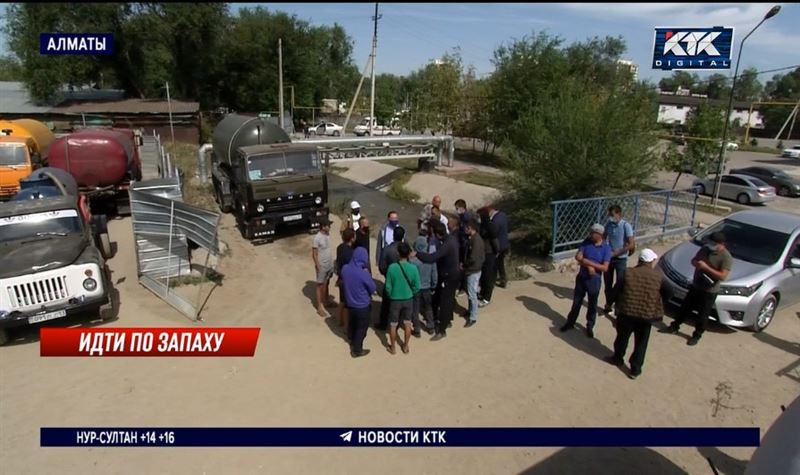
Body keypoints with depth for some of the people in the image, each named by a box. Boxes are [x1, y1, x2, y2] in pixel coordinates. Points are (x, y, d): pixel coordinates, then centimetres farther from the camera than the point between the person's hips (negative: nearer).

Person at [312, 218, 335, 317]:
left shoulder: (328, 235, 1)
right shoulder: (317, 238, -22)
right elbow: (314, 254, -18)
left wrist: (332, 263, 15)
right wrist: (318, 268, -18)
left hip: (329, 265, 7)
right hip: (322, 266, -7)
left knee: (327, 283, 22)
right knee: (320, 285, 3)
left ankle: (327, 300, 40)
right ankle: (319, 307, 12)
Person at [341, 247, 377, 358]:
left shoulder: (345, 268, -14)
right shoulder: (363, 274, -31)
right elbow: (373, 289, -14)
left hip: (349, 303, 6)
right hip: (362, 306, -6)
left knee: (352, 324, 29)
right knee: (362, 328, 15)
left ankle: (353, 343, 51)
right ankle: (357, 350, 29)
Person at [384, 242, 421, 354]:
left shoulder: (392, 267, -20)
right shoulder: (413, 268, -16)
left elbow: (388, 287, -12)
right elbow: (417, 287, -8)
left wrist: (391, 296, 8)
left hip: (395, 300, -1)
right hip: (408, 299, 2)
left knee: (393, 325, 15)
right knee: (407, 324, 19)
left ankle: (392, 348, 28)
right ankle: (405, 346, 31)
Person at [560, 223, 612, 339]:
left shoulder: (606, 248, -13)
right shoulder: (586, 242, -6)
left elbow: (605, 268, -17)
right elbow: (578, 257, -11)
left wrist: (589, 262, -23)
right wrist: (589, 267, -22)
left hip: (594, 280, -2)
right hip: (581, 277, 2)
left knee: (592, 305, 12)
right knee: (576, 302, 15)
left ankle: (590, 327, 30)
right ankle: (570, 322, 32)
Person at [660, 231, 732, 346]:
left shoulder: (726, 257, -19)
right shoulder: (705, 248, -1)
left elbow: (722, 276, -25)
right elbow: (694, 260, 10)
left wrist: (706, 267, -29)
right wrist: (696, 263, -14)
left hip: (710, 291, -6)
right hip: (695, 286, 6)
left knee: (703, 315, 8)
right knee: (685, 308, 18)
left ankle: (697, 336, 24)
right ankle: (674, 326, 32)